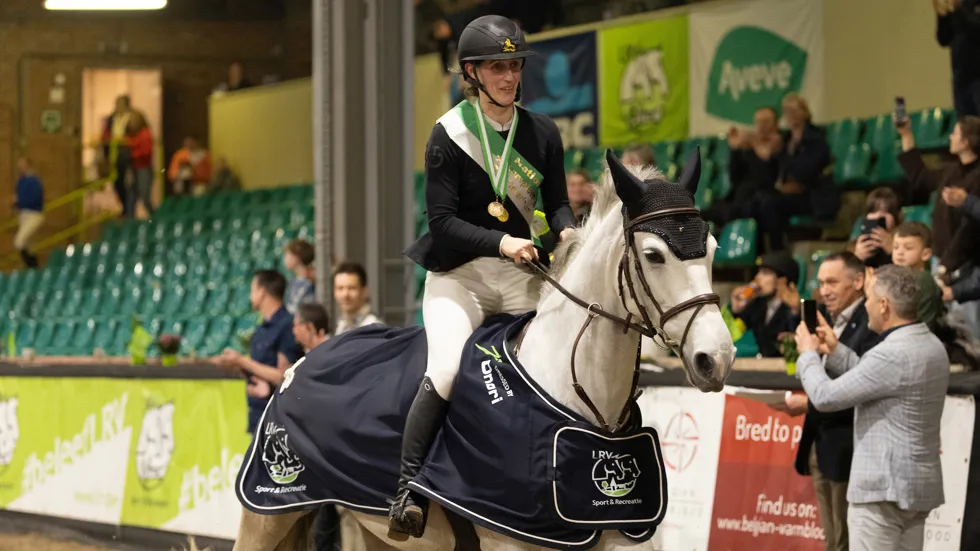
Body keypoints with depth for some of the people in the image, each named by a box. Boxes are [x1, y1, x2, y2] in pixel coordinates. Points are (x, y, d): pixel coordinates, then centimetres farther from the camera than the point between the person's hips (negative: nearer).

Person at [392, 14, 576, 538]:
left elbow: (557, 203, 11)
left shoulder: (542, 132, 8)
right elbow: (443, 222, -9)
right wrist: (500, 243, -24)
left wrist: (567, 231, -12)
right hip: (458, 274, -5)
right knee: (446, 368, -28)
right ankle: (407, 490, -25)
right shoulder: (449, 134, -4)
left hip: (523, 276, 5)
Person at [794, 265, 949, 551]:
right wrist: (836, 351, 19)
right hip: (921, 484, 10)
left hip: (883, 488, -10)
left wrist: (808, 354, 1)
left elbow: (825, 396, -17)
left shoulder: (892, 355, -21)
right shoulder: (932, 346, 10)